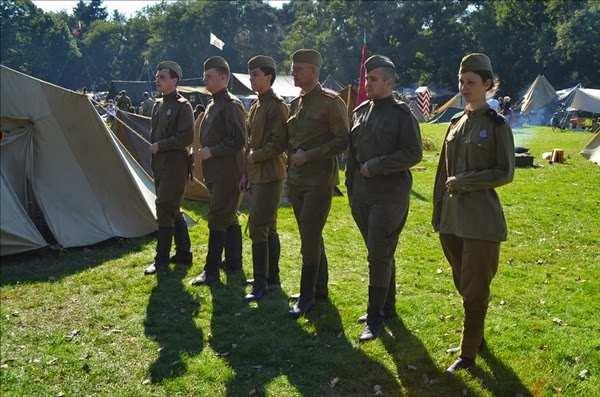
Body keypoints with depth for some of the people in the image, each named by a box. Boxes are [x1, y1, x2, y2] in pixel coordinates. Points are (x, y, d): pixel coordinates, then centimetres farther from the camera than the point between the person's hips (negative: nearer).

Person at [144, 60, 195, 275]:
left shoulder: (182, 106, -10)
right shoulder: (159, 106, 16)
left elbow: (187, 137, -17)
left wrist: (160, 146, -15)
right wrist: (153, 147, 9)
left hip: (175, 166, -9)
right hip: (160, 165, 9)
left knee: (165, 211, -9)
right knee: (173, 211, 13)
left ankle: (162, 260, -2)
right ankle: (183, 253, 24)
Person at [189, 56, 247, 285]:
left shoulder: (232, 105, -13)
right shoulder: (213, 105, 17)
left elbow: (238, 141, -20)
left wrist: (212, 151, -17)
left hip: (227, 173, -10)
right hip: (215, 172, 10)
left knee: (217, 220, -7)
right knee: (229, 218, 15)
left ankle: (211, 271, -2)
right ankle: (233, 264, 25)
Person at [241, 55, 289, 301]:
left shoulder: (277, 106, -12)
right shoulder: (255, 106, 16)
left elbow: (279, 143, -19)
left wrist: (255, 157, -10)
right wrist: (246, 173, 17)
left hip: (270, 176, -10)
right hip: (257, 176, 10)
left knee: (258, 228, -10)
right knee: (268, 228, 14)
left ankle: (260, 284, -2)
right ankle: (272, 278, 23)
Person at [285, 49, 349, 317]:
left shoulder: (331, 102, -10)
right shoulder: (295, 104, 13)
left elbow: (343, 141, -13)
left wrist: (309, 156, -17)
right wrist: (292, 161, 10)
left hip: (319, 181, -8)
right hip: (296, 181, 8)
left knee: (310, 239, -6)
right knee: (311, 237, 14)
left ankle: (307, 295, 5)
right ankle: (321, 288, 27)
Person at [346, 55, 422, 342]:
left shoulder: (401, 114, -7)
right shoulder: (360, 112, 12)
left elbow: (413, 154, -14)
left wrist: (375, 166, -15)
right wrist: (350, 186, 13)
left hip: (390, 195, -6)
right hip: (362, 195, 7)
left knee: (379, 256, -6)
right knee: (380, 254, 15)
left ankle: (375, 317, 4)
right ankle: (387, 307, 28)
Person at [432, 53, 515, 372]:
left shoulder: (497, 124, -6)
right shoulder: (456, 123, 11)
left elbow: (505, 173, -8)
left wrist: (462, 182, -13)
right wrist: (438, 213, 12)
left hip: (481, 220, -6)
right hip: (452, 218, 6)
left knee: (475, 289, 2)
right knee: (463, 284, 16)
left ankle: (468, 354, 16)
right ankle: (476, 337, 35)